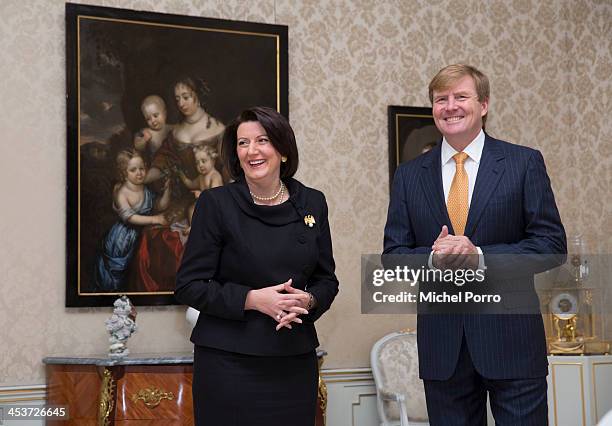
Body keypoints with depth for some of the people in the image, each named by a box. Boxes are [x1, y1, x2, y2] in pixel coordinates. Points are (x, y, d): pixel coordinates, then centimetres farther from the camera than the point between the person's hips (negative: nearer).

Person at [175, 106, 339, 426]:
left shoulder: (312, 203, 6)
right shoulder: (216, 203, -5)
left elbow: (327, 280, 12)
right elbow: (189, 286, -6)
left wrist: (307, 301, -9)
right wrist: (252, 299, -17)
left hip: (295, 360, 3)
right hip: (228, 360, -3)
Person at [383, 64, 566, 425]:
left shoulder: (524, 163, 1)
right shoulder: (409, 176, 8)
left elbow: (553, 246, -4)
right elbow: (394, 255, 7)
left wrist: (480, 256, -16)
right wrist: (433, 258, -15)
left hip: (511, 338, -2)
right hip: (442, 346, 2)